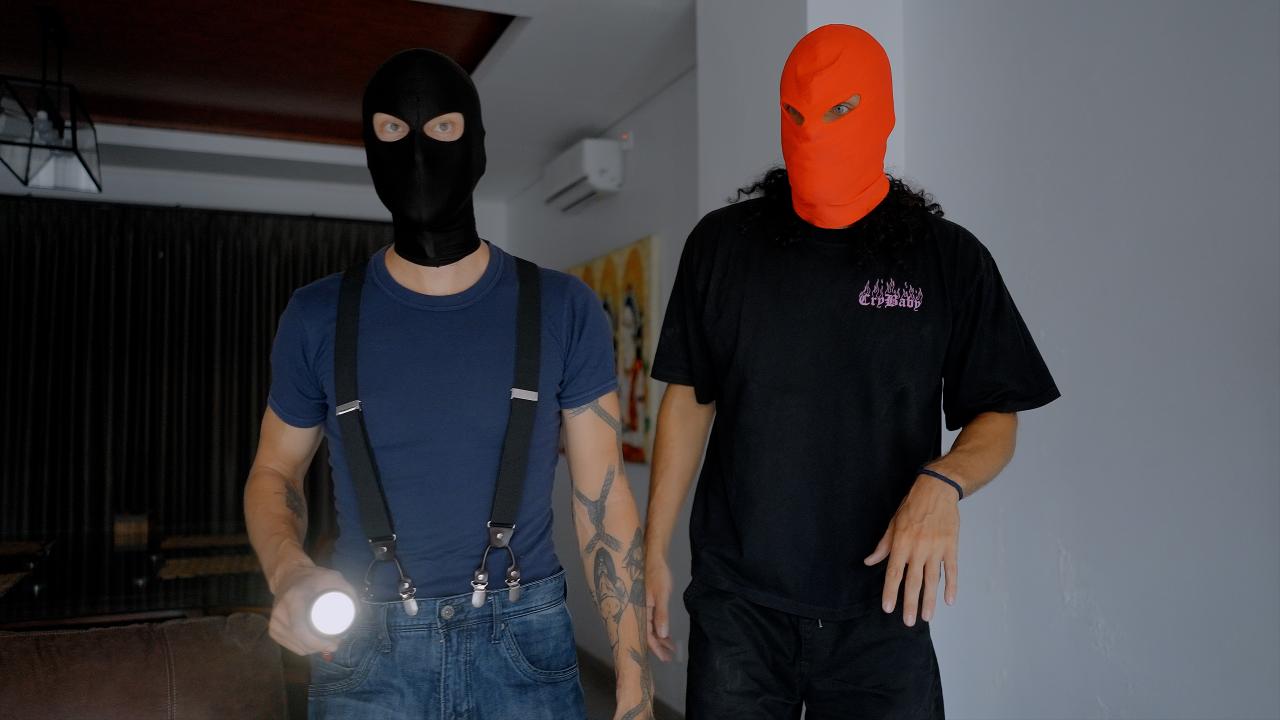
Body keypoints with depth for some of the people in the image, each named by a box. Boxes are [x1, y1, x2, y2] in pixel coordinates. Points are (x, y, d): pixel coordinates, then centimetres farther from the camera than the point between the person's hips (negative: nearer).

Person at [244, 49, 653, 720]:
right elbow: (274, 474, 8)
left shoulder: (563, 310, -5)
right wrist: (289, 573, -14)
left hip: (525, 645, 0)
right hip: (366, 655, 1)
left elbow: (603, 497, -3)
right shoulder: (319, 316, -3)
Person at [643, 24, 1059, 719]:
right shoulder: (722, 244, 3)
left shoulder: (949, 258, 0)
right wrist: (654, 550, 4)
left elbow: (997, 416, 3)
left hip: (882, 607, 0)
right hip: (736, 601, 1)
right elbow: (688, 401, 6)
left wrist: (942, 482, -19)